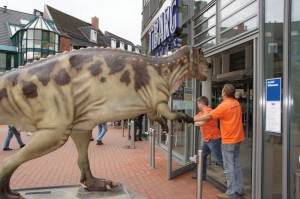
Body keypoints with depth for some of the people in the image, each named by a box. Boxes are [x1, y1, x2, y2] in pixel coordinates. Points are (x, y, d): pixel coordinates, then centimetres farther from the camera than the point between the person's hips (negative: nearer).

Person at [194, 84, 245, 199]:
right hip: (237, 138, 8)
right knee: (236, 164, 16)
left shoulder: (224, 105, -18)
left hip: (228, 140, -8)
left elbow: (209, 116, -17)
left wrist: (194, 119, -8)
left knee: (229, 167, -1)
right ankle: (239, 189, 26)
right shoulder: (237, 103, 6)